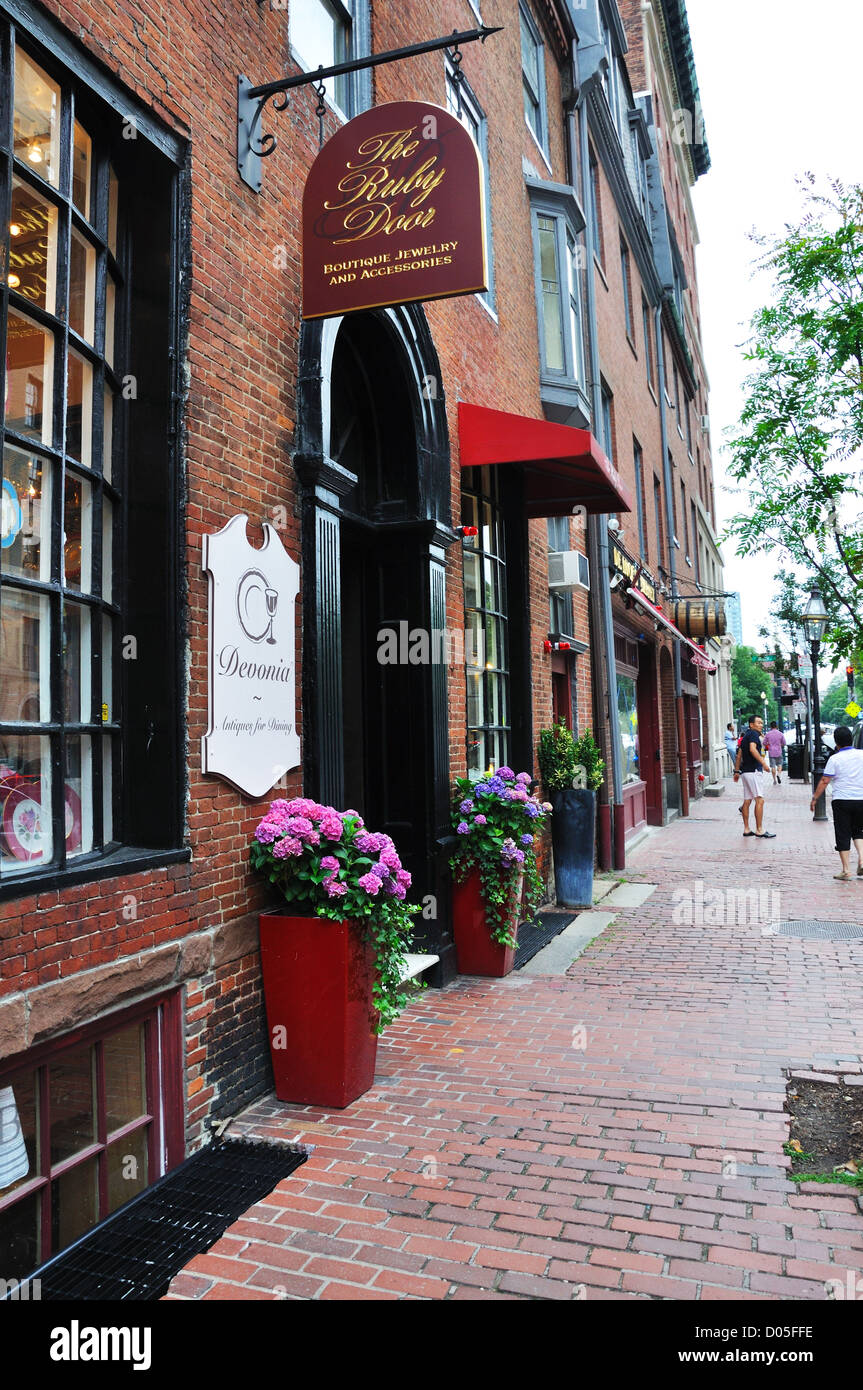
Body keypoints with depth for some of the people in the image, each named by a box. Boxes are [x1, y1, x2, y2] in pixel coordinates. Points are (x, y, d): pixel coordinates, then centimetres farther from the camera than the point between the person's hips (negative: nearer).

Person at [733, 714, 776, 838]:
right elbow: (752, 749, -25)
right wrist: (763, 762, -29)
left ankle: (746, 829, 13)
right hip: (753, 771, -10)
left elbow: (739, 755, 24)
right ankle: (759, 831, -14)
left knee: (747, 801, 10)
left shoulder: (746, 736, 21)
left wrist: (737, 771, 28)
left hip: (745, 771, 10)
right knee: (759, 800, -11)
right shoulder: (753, 734, -7)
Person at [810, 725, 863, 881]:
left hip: (841, 801, -3)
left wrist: (814, 799, -1)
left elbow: (824, 781, -9)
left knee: (843, 835, 4)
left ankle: (846, 870, 3)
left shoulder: (834, 759, -9)